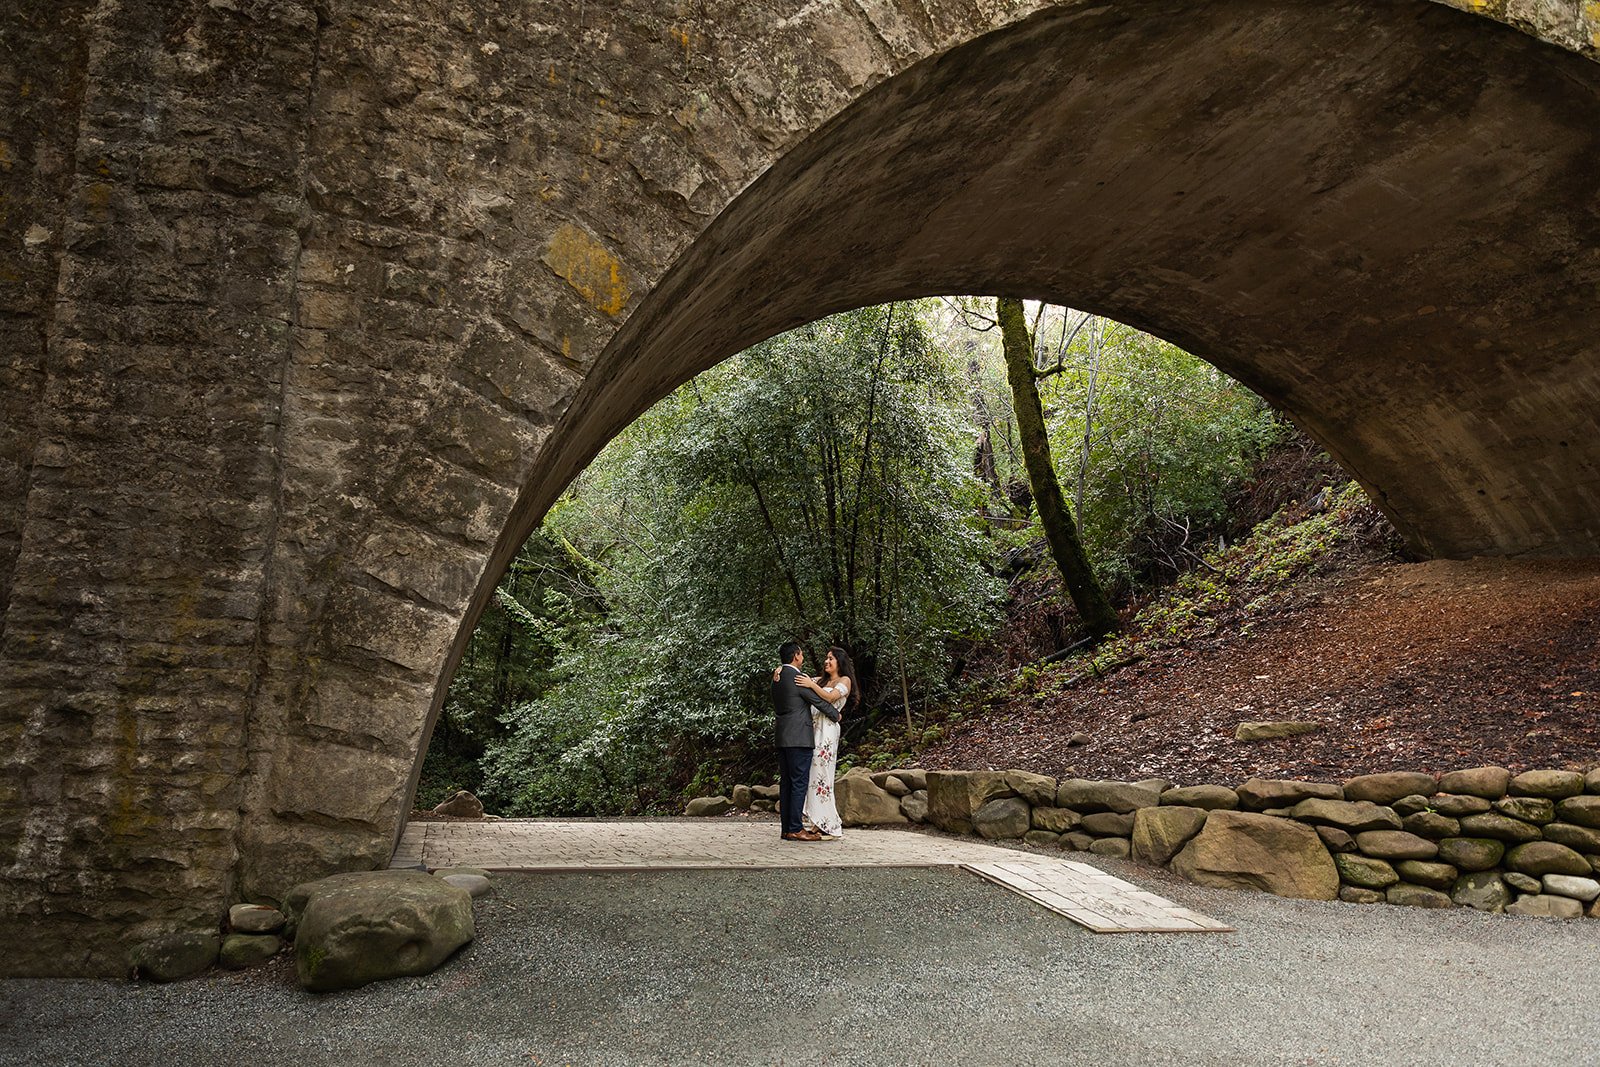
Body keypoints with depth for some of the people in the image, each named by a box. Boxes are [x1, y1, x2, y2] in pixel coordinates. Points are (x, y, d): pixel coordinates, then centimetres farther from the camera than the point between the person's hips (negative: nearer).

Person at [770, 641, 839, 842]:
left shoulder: (777, 677, 11)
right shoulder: (798, 678, -14)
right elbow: (819, 701, -7)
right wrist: (836, 715, 11)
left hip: (782, 737, 9)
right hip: (799, 737, -9)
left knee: (786, 782, 10)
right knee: (799, 782, -6)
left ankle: (786, 827, 12)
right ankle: (795, 829, -6)